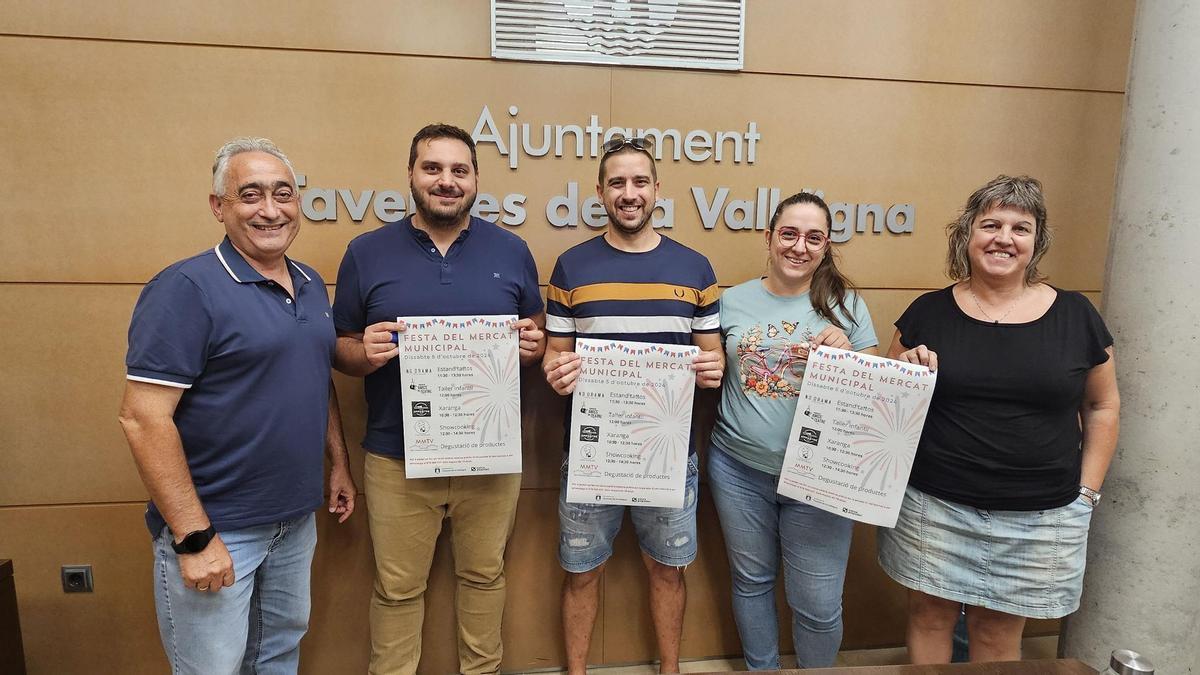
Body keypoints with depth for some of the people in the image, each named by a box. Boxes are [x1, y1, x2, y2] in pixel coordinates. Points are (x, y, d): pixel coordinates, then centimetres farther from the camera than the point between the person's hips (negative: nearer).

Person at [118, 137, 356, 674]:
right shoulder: (187, 288, -16)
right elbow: (143, 417, -20)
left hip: (297, 518, 7)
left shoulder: (311, 284, 6)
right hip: (215, 527, -6)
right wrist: (194, 536, -20)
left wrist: (339, 464, 14)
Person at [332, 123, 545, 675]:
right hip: (397, 459, -1)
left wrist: (533, 345, -13)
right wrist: (365, 354, -17)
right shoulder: (367, 253, 0)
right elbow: (340, 349, 5)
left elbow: (540, 337, 10)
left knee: (484, 576, 19)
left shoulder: (511, 250, 3)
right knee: (398, 588, 14)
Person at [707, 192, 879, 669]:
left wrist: (846, 353, -16)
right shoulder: (732, 301, 3)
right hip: (739, 468, 2)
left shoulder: (846, 304, 0)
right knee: (751, 582, 19)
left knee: (818, 605, 5)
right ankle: (759, 668, 43)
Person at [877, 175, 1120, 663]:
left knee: (999, 632, 14)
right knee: (929, 617, 12)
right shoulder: (928, 313, -2)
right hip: (934, 507, 0)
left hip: (1038, 518, 1)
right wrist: (906, 372, -15)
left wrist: (1087, 491, 4)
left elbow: (1103, 407, 9)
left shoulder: (1075, 315, 1)